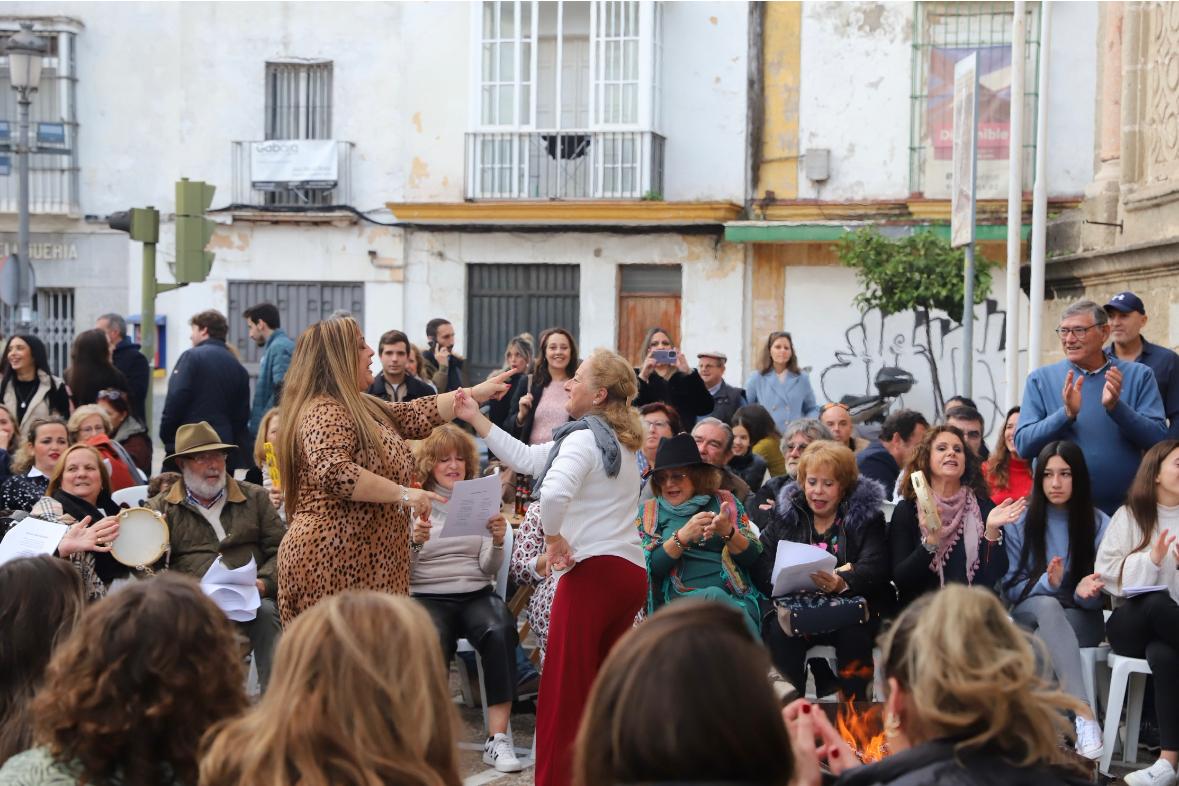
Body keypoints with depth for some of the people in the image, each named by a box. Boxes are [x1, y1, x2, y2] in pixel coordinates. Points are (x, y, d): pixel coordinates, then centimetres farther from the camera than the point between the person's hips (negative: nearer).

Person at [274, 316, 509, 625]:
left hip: (366, 562, 10)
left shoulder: (359, 407, 19)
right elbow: (333, 472, -28)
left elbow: (415, 415, 23)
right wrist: (402, 494, -23)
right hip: (333, 562, -10)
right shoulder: (324, 413, -13)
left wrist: (477, 393, 23)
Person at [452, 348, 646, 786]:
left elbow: (555, 493, -29)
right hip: (630, 573, 9)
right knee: (600, 689, 13)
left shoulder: (584, 438, -9)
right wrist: (476, 419, 23)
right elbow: (526, 459, 23)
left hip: (595, 570, -9)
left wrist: (554, 537, -10)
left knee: (563, 688, -6)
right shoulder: (616, 441, 20)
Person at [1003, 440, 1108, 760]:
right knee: (1048, 605, -38)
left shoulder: (1099, 525, 0)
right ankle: (1085, 716, -51)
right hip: (1030, 613, 0)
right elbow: (1010, 587, 1)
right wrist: (1047, 583, -19)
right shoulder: (1021, 523, 1)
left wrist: (1087, 591, -24)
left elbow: (1101, 596, 1)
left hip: (1081, 620, 0)